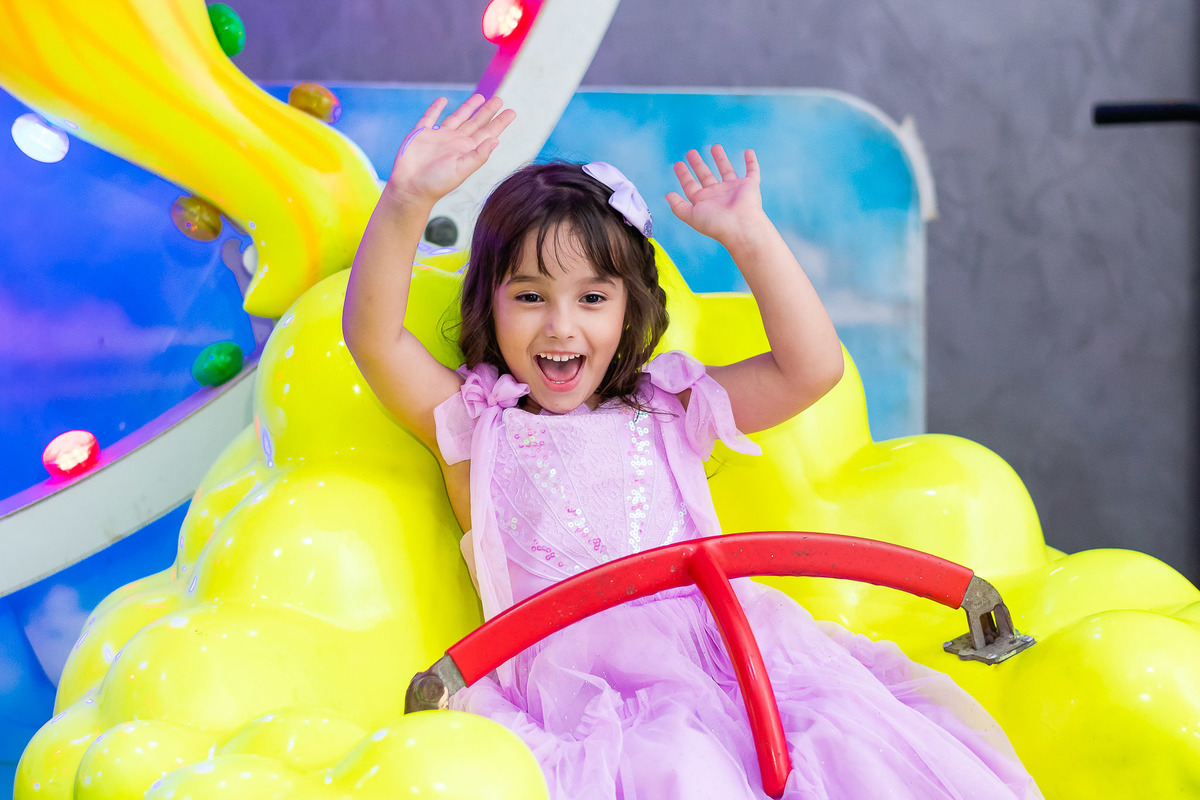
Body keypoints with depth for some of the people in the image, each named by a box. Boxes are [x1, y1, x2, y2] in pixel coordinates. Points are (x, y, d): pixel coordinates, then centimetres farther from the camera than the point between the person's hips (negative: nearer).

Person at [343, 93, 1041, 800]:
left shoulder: (668, 412, 23)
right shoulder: (476, 425, 17)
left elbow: (812, 368, 14)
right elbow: (372, 334, 3)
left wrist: (749, 236, 9)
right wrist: (407, 200, -10)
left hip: (727, 635, 3)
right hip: (579, 661, -3)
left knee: (849, 736, -25)